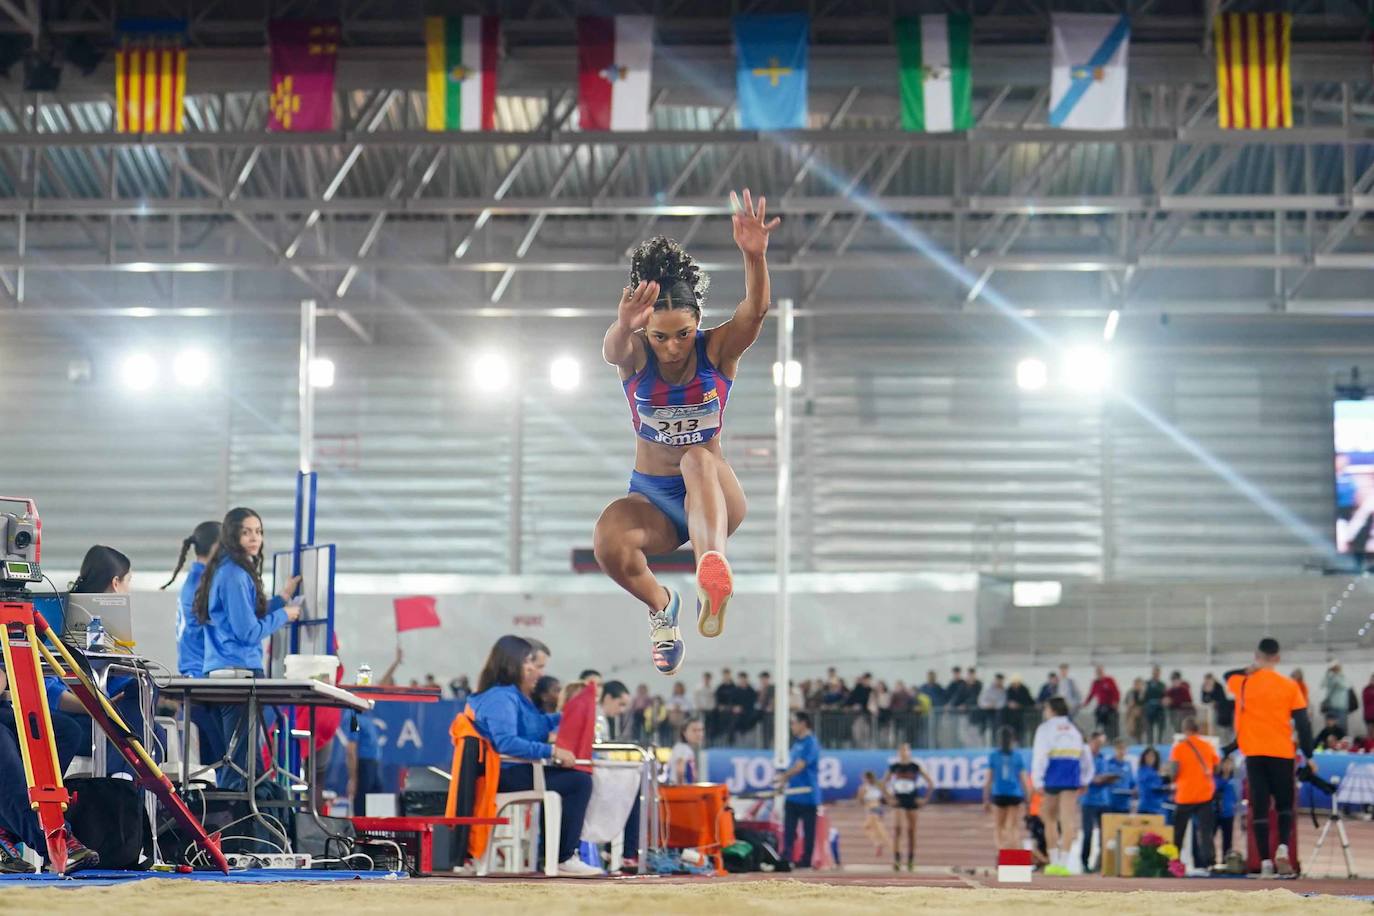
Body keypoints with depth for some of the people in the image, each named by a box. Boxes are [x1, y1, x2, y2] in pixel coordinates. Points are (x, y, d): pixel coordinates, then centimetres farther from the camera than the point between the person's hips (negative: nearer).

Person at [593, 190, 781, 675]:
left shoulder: (718, 349, -11)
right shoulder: (635, 357, -10)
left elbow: (755, 310, -31)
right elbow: (613, 350, -36)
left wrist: (754, 255, -52)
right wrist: (624, 327, -61)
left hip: (716, 496, -1)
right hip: (652, 498, 2)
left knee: (699, 459, -37)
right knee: (609, 541, -32)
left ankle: (713, 566, -63)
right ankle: (660, 604, 1)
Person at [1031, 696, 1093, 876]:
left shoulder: (1046, 728, 2)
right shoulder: (1075, 729, 18)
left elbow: (1039, 755, -8)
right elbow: (1087, 758, 20)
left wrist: (1037, 782, -8)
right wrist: (1084, 780, 24)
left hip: (1053, 777, -3)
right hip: (1072, 778, 3)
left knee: (1049, 818, 14)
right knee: (1068, 820, -3)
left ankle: (1054, 861, 13)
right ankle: (1063, 863, -13)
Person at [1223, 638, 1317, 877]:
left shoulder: (1243, 683, 3)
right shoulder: (1290, 686, -1)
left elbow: (1227, 676, 28)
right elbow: (1303, 724, -3)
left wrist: (1250, 669, 14)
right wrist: (1308, 756, 1)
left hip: (1254, 754, 1)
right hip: (1282, 753, -1)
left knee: (1260, 808, 4)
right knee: (1284, 805, 13)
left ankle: (1265, 861, -4)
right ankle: (1282, 848, -11)